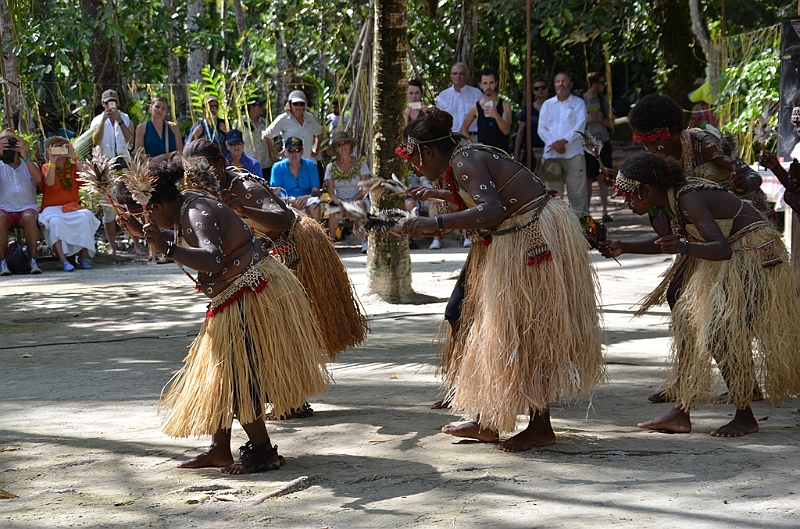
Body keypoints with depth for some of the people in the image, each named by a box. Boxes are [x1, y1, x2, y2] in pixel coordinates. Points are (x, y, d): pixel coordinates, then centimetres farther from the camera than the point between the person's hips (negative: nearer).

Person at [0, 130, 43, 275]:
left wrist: (26, 157, -18)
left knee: (29, 217, -36)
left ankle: (33, 261, -31)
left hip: (27, 208, 0)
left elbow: (38, 179, -11)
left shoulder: (29, 165, 12)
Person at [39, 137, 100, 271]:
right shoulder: (47, 167, 7)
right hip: (52, 208, -2)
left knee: (85, 216, -30)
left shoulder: (73, 167, 13)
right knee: (55, 221, -37)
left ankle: (84, 255, -22)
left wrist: (74, 158, -8)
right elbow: (50, 182, -15)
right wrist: (52, 160, -13)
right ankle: (63, 260, -39)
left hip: (72, 207, 2)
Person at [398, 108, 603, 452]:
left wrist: (436, 224, -40)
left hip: (532, 240, -11)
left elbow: (491, 211, -33)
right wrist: (435, 194, 37)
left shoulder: (463, 162, -18)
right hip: (519, 240, 11)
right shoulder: (465, 158, 11)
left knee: (525, 333, -4)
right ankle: (486, 422, 19)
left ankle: (541, 427, 4)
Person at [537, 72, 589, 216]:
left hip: (574, 154, -3)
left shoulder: (578, 103, 8)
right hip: (551, 155, 3)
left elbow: (580, 126, -5)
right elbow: (542, 128, 6)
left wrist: (564, 141, -17)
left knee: (577, 193, -6)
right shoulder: (547, 104, 15)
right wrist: (553, 143, -11)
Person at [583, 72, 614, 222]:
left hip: (603, 143, 3)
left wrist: (601, 119, -6)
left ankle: (605, 212, 6)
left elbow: (610, 123, 13)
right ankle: (586, 212, 3)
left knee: (602, 179, 3)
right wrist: (587, 120, -14)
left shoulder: (603, 100, 10)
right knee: (588, 179, -2)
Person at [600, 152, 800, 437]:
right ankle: (680, 414, 6)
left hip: (752, 257, -10)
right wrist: (624, 248, 12)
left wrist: (685, 248, -53)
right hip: (724, 263, 10)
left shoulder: (689, 200, -26)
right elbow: (669, 241, 20)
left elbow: (722, 249, -37)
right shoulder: (675, 197, 2)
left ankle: (745, 417, 1)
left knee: (722, 335, -13)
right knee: (687, 323, 4)